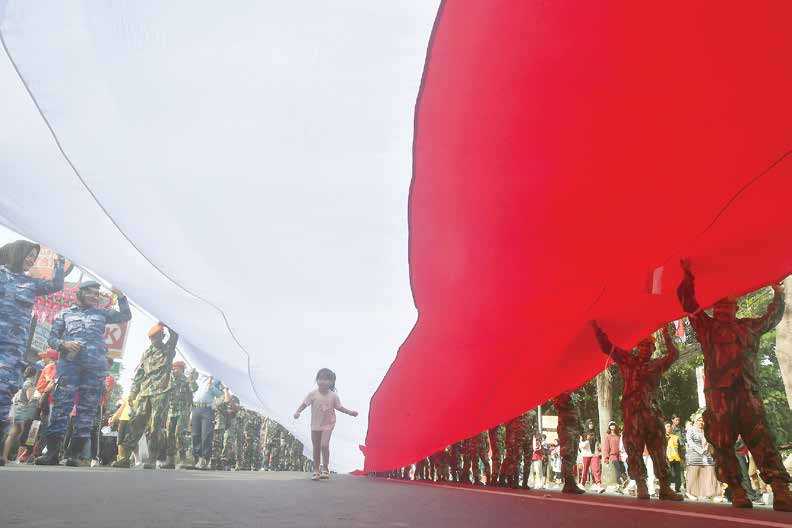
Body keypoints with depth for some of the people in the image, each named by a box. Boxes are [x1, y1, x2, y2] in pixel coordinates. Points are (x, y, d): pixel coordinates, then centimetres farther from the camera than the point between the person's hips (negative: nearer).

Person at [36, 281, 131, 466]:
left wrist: (120, 297, 6)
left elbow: (126, 316, 17)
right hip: (69, 362, -1)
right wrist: (64, 344, -8)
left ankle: (74, 453, -3)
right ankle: (52, 452, -11)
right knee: (62, 403, -12)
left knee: (88, 407, -4)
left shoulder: (101, 313, 23)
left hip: (96, 365, 1)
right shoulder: (65, 314, 20)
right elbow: (52, 338, 14)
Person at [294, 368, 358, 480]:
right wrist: (298, 412, -20)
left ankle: (325, 468, 0)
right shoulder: (313, 394, -9)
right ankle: (316, 470, 23)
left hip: (328, 424, -2)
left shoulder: (333, 395, -7)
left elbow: (339, 407, 5)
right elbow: (305, 404, -4)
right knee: (316, 448, 10)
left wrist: (350, 412, 0)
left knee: (324, 445, -17)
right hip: (315, 425, 2)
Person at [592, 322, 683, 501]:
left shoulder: (656, 364, 20)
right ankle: (641, 487, 1)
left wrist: (667, 335, 12)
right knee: (634, 450, -4)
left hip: (652, 411, 3)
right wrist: (596, 327, 4)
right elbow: (607, 346, 9)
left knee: (659, 451, 0)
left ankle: (665, 488, 3)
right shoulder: (627, 360, 11)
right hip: (632, 412, -3)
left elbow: (673, 355, 22)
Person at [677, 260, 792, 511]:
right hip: (719, 391, -2)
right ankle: (736, 490, -4)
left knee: (762, 439, -9)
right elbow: (687, 301, 9)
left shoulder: (749, 326, 26)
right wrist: (688, 275, 5)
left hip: (748, 390, 3)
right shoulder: (707, 325, 16)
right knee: (723, 443, -7)